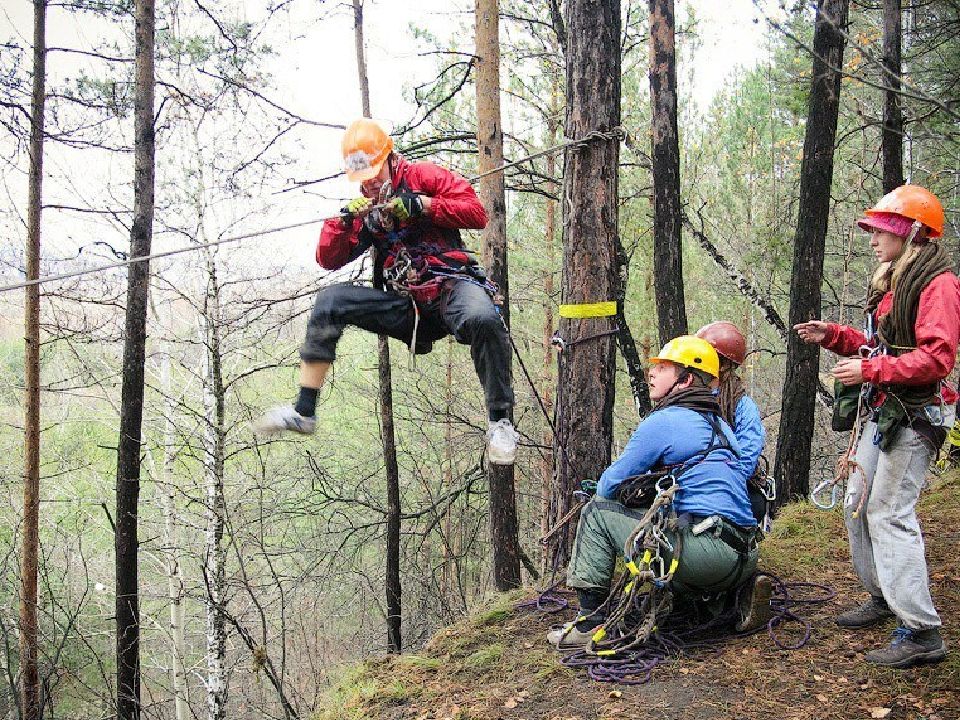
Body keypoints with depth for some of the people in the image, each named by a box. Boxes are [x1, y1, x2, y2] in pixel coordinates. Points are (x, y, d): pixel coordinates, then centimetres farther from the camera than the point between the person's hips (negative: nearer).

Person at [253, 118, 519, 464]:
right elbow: (329, 260, 10)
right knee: (330, 300, -13)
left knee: (481, 319, -40)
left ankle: (500, 422, -22)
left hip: (452, 285, -4)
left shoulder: (422, 176, 5)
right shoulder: (367, 206, 17)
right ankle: (303, 412, -12)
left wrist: (422, 206, -12)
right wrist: (345, 220, -6)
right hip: (406, 308, 5)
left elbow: (477, 213, -5)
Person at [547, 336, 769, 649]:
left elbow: (610, 485, -1)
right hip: (745, 559, 8)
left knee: (597, 511, 2)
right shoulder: (718, 422, 21)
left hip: (709, 550, -8)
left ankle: (589, 621, 1)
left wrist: (601, 492, 22)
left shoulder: (662, 422, -4)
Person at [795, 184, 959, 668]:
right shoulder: (893, 283, 17)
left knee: (889, 514, -13)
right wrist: (832, 337, 10)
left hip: (913, 415, -10)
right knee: (857, 504, 16)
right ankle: (884, 598, 31)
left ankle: (921, 632, -10)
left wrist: (870, 370, -27)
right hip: (882, 412, 10)